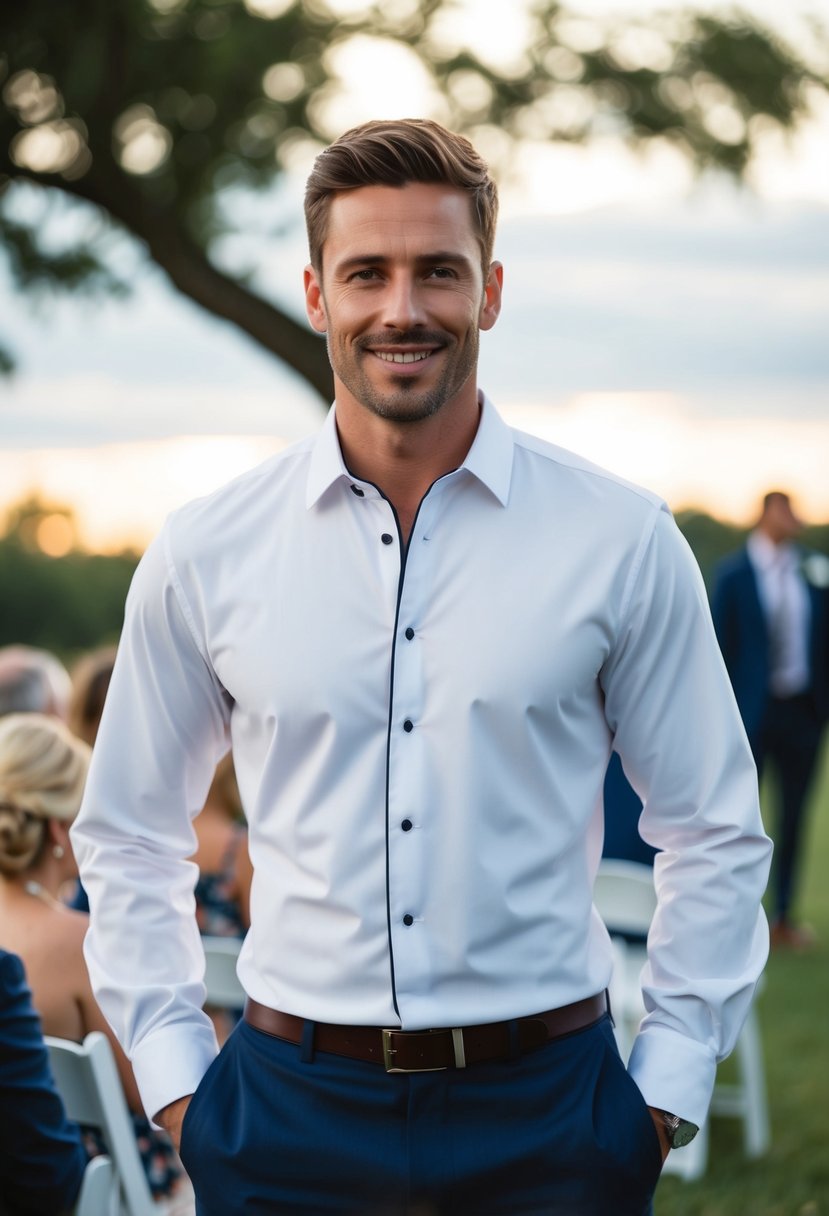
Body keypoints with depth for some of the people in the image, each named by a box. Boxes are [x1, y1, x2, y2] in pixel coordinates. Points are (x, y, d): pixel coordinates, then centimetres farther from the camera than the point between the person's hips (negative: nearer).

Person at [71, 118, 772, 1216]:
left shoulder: (622, 541, -2)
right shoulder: (203, 556, 1)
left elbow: (716, 837, 5)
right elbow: (127, 838, 11)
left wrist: (665, 1089, 0)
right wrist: (174, 1075, 4)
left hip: (544, 1113, 0)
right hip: (291, 1114, 1)